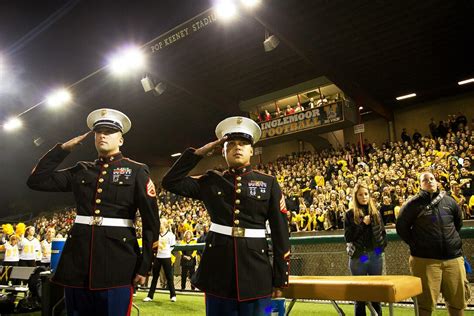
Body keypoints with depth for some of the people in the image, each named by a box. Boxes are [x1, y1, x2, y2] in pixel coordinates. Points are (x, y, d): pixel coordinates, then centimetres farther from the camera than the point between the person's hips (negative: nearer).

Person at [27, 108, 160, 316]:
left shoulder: (136, 171, 1)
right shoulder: (81, 170, 13)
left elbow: (151, 221, -3)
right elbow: (36, 180, 10)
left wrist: (144, 266, -7)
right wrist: (64, 148, 7)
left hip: (117, 259, -3)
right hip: (78, 257, 4)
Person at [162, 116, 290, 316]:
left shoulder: (269, 183, 3)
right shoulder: (211, 181, 6)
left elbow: (280, 232, 1)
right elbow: (170, 182, 0)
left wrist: (280, 278, -1)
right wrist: (200, 152, -2)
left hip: (255, 267, 0)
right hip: (218, 266, 1)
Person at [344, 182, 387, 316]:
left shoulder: (375, 212, 10)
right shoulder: (350, 214, 0)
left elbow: (383, 232, 16)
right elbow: (348, 237, -7)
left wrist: (382, 246, 1)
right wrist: (362, 223, -12)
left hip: (376, 256, 3)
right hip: (358, 257, -3)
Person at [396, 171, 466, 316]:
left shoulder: (449, 201, 8)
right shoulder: (413, 204, -5)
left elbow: (458, 222, 24)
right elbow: (401, 227, 0)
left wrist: (452, 239, 18)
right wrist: (416, 244, -1)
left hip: (453, 257, 4)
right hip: (425, 259, -4)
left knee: (457, 300, 13)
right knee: (426, 302, 1)